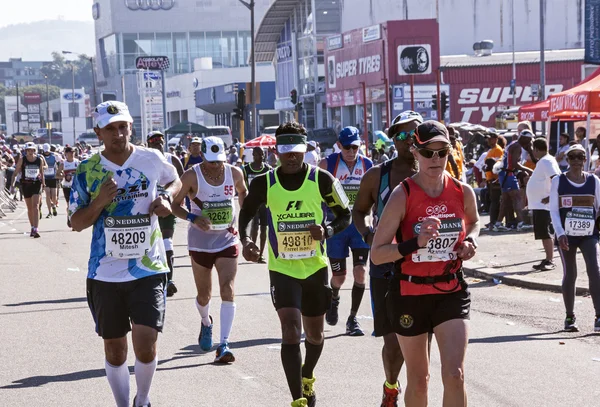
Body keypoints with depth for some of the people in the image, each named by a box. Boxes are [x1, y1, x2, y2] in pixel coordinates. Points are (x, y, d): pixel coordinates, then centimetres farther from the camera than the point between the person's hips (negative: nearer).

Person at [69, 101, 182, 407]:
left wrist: (166, 198, -3)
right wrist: (99, 202, -17)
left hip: (148, 270, -1)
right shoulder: (87, 171, -2)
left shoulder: (152, 160, -2)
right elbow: (76, 223, 2)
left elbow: (175, 180, 19)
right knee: (114, 351, 9)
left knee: (146, 345, -10)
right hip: (105, 274, 1)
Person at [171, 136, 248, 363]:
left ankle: (224, 344, -14)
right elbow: (175, 205, -7)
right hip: (200, 241, -1)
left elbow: (243, 193, 19)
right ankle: (206, 323, 46)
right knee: (204, 295, 11)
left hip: (227, 240, 1)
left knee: (227, 290, -15)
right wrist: (193, 218, -24)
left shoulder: (234, 173, -3)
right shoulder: (192, 176, -12)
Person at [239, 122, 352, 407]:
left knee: (315, 334, 16)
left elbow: (344, 215, 2)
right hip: (282, 269, -1)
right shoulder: (264, 183, -6)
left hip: (315, 267, 2)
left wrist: (328, 230, -19)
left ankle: (307, 379, 46)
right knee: (291, 331, -17)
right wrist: (245, 239, -9)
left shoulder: (321, 179, -9)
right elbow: (246, 213, 11)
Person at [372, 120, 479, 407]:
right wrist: (416, 242, -28)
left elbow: (474, 222, 22)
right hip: (410, 294, -2)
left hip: (451, 292, 2)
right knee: (418, 380, 11)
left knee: (454, 375, -12)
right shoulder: (402, 195, -14)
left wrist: (470, 241, 0)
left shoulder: (463, 192, -3)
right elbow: (377, 254, -14)